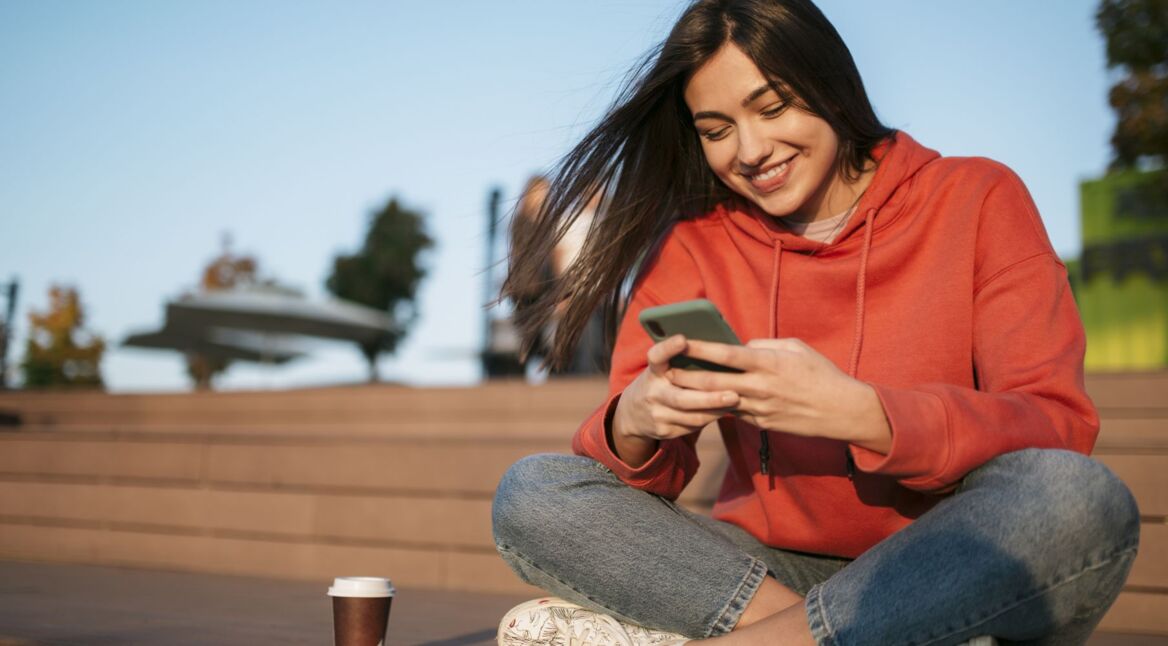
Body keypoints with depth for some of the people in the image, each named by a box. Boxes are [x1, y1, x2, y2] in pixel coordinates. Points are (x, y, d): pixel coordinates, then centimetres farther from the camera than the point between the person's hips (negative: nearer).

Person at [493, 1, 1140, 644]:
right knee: (530, 492, -16)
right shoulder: (693, 240, 7)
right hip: (764, 565, 2)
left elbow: (1058, 427, -10)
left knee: (1081, 498, -33)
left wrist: (859, 412, -25)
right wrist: (633, 424, -23)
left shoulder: (977, 199, 2)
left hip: (947, 577, -1)